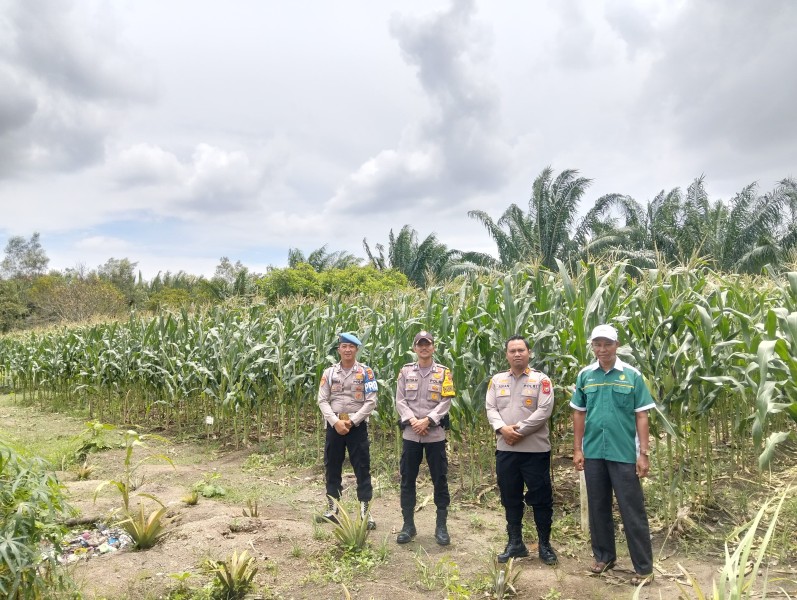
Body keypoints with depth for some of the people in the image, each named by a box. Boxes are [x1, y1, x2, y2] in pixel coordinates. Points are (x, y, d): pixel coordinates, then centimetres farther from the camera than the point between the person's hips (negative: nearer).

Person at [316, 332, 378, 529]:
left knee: (362, 469, 1)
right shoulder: (329, 372, 3)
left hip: (357, 426, -3)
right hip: (334, 426, 3)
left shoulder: (365, 372, -3)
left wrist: (351, 421, -13)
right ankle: (333, 510, 25)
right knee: (332, 468, 11)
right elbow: (322, 401, 0)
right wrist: (336, 422, -13)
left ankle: (366, 512, 9)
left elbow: (371, 402, -8)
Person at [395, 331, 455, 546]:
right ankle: (408, 525, 20)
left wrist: (427, 420, -15)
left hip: (435, 434, -1)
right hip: (410, 434, 1)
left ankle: (441, 526, 17)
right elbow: (400, 401, 1)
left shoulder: (443, 372, 2)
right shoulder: (406, 371, 6)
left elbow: (445, 402, -5)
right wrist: (413, 420, -14)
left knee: (440, 480, 5)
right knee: (407, 480, 8)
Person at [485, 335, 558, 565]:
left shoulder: (541, 380, -4)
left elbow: (544, 411, -13)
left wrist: (520, 430, -16)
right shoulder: (497, 380, 7)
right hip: (505, 449, 4)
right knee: (510, 499, 13)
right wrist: (502, 428, -16)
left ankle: (544, 545, 23)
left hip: (535, 449, -3)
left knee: (541, 498, 6)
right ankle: (515, 543, 27)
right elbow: (490, 409, 2)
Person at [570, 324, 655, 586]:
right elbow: (579, 414, 7)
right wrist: (577, 449, 4)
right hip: (593, 453, 3)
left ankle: (644, 567, 17)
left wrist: (643, 454, -7)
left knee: (632, 510, 4)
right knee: (598, 507, 15)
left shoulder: (632, 375, -5)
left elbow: (641, 416, -3)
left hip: (624, 453, -3)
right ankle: (604, 556, 31)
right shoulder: (585, 375, 2)